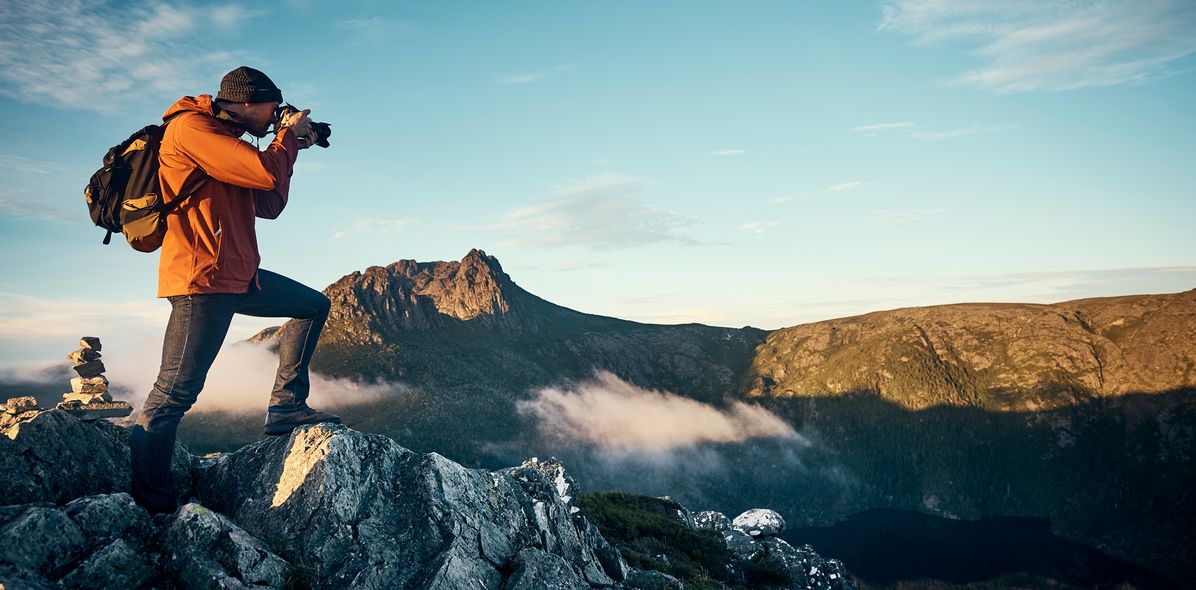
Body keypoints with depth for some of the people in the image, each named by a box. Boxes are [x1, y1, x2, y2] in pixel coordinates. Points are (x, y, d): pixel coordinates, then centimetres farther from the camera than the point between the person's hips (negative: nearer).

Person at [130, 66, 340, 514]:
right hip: (203, 280, -10)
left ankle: (285, 405, 13)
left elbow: (269, 206, 19)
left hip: (240, 275, 10)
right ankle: (149, 504, 0)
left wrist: (290, 146, 14)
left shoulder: (225, 138, 20)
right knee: (175, 393, -8)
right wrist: (288, 135, -2)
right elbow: (266, 173, -21)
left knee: (314, 306, 17)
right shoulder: (190, 127, -10)